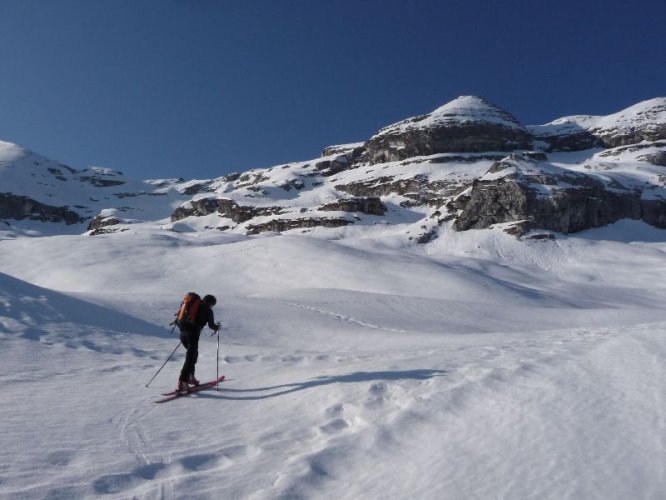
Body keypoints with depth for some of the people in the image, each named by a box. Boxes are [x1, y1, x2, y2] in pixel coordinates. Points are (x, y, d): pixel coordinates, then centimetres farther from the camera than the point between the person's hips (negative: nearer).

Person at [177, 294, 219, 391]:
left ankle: (190, 376, 23)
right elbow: (211, 325, 0)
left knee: (193, 354, 24)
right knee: (190, 358, -7)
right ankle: (182, 382, -16)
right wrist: (217, 327, 19)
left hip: (183, 333, 7)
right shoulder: (208, 311, 3)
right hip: (193, 335, -7)